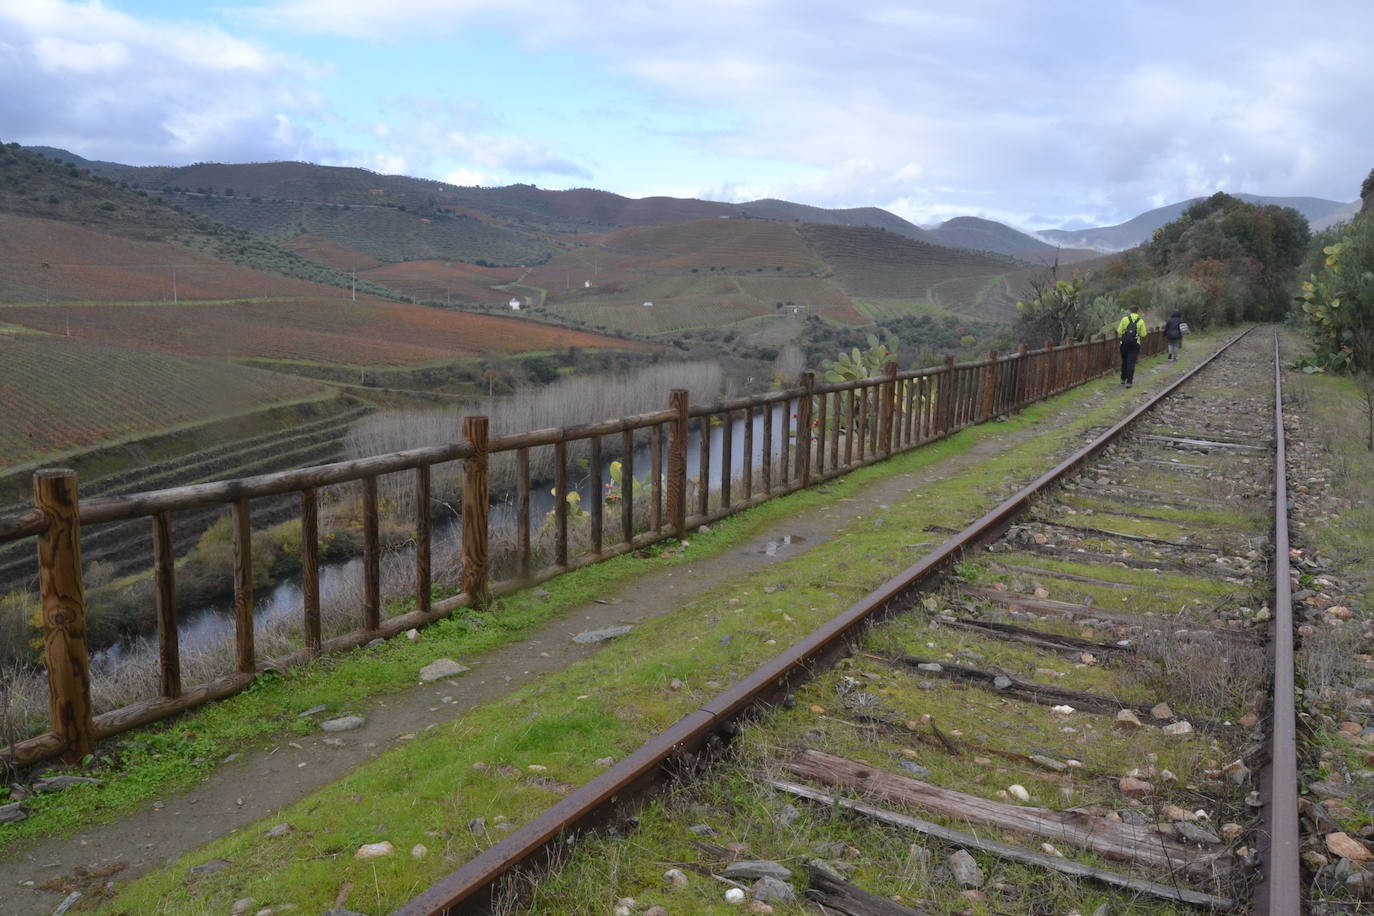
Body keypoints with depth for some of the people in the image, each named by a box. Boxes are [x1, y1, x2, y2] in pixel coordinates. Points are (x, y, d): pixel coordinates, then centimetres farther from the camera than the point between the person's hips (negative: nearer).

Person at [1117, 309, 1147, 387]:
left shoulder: (1125, 319, 0)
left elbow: (1119, 331, -3)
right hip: (1135, 344, -1)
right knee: (1131, 362, 0)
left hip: (1124, 343, 1)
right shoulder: (1141, 321, -1)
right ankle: (1129, 382, -4)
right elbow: (1143, 334, -2)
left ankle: (1123, 379, 27)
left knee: (1124, 361, 17)